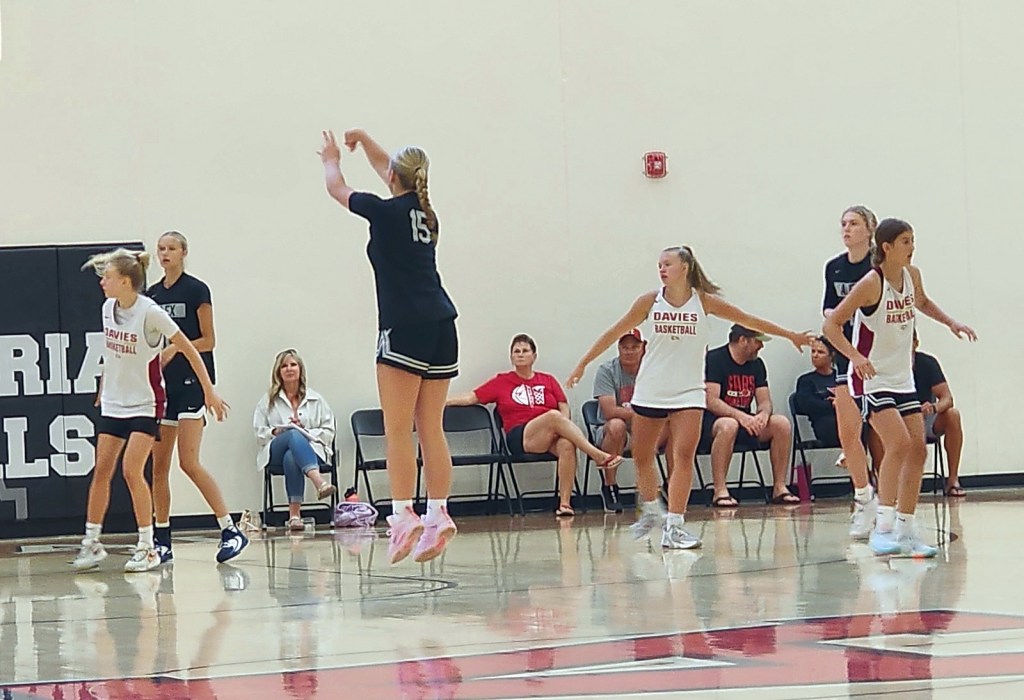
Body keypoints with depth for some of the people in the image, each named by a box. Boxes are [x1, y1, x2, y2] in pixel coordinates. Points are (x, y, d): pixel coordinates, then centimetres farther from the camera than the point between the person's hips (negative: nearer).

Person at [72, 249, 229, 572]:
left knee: (132, 470, -14)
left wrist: (209, 392, -11)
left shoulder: (150, 312, -18)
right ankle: (91, 543, 13)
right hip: (113, 403, 6)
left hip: (145, 403, -6)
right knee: (101, 470, 4)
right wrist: (102, 390, 23)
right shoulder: (108, 308, 1)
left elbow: (189, 350, -12)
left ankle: (147, 548, -6)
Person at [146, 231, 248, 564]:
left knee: (189, 462, -15)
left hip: (191, 381, -7)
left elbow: (208, 340, -7)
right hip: (161, 383, 7)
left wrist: (175, 348, -20)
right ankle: (161, 541, 10)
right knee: (159, 464, 4)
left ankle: (231, 530, -11)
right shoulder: (152, 294, 13)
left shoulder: (196, 290, -5)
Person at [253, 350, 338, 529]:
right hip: (276, 452, -1)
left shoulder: (316, 400, 18)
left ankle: (294, 512, -51)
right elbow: (259, 433, 14)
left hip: (310, 449, 1)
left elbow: (329, 432, 12)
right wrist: (275, 432, -7)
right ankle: (318, 481, -64)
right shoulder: (268, 400, 19)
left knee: (291, 458, -41)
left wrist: (306, 432, -6)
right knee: (294, 436, -40)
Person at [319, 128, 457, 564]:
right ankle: (438, 515, 3)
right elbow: (387, 170, 33)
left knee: (398, 430, -8)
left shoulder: (386, 212, -4)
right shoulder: (425, 213, 13)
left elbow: (337, 189, 15)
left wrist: (331, 159, 33)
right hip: (441, 324, 7)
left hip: (404, 328, -7)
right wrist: (363, 139, 44)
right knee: (431, 429, 6)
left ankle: (403, 514, -16)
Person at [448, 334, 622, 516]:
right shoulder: (501, 382, 18)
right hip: (520, 438, -2)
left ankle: (564, 503, -38)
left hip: (550, 439, 2)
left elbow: (564, 409, 14)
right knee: (553, 416, -33)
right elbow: (471, 398, 14)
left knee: (567, 445, -36)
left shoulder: (548, 381, 23)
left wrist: (563, 428, -7)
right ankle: (598, 455, -39)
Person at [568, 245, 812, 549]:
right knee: (642, 457, 10)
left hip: (688, 391, -2)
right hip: (650, 390, 2)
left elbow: (748, 320, 1)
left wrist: (791, 335, 5)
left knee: (684, 456, -15)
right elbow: (615, 333, 3)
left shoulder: (703, 301, -5)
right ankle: (651, 512, 34)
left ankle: (674, 525, -15)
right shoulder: (651, 301, -4)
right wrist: (583, 363, 3)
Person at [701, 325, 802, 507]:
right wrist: (739, 416, -33)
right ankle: (720, 492, -36)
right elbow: (711, 401, -20)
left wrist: (763, 414, -19)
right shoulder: (714, 359, -11)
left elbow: (765, 402, 6)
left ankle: (779, 488, -9)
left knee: (782, 423, -15)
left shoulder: (757, 364, 10)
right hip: (712, 422, -6)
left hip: (746, 421, 7)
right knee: (728, 426, -40)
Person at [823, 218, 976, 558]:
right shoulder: (871, 283, -19)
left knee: (918, 448, 4)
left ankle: (905, 530, 11)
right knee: (899, 443, -21)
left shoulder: (912, 275, 2)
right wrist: (856, 357, -33)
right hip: (872, 378, -8)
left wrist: (950, 322, 12)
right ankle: (882, 528, -18)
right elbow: (831, 325, -20)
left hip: (902, 378, 8)